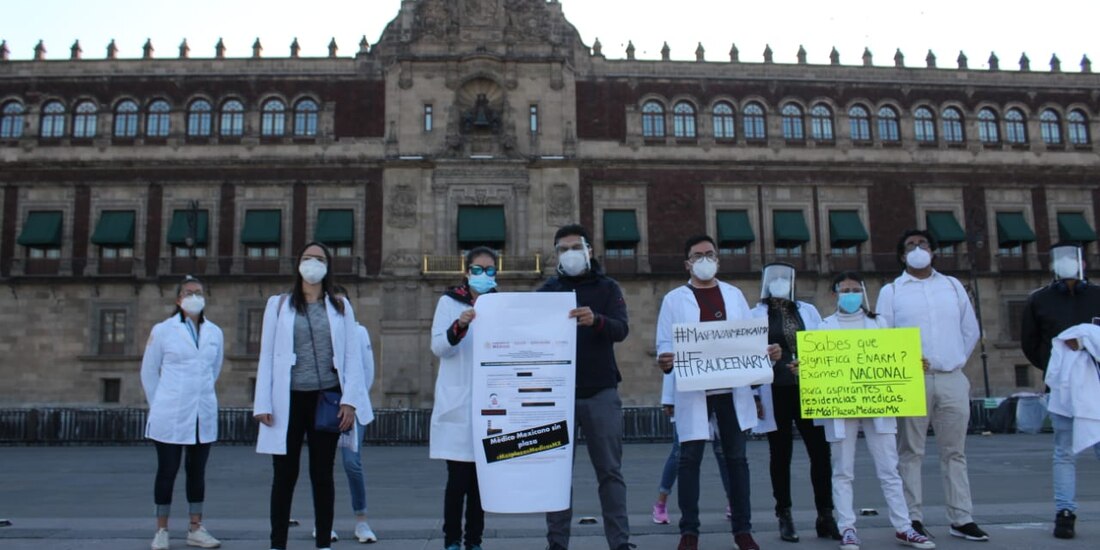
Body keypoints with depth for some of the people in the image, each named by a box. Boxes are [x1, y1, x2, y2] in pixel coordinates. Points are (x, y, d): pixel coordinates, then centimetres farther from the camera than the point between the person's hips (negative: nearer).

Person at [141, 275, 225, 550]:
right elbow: (148, 372, 3)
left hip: (204, 415, 3)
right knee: (167, 471, 4)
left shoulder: (215, 333, 4)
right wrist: (159, 405, 6)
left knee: (197, 472, 10)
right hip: (170, 416, -3)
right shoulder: (162, 330, -4)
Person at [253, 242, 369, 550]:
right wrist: (263, 403, -3)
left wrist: (349, 400, -7)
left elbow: (352, 356, 3)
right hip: (288, 399, 0)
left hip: (326, 398, 1)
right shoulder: (278, 304, 8)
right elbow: (267, 355, 4)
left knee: (323, 474, 7)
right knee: (285, 474, 3)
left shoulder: (341, 306, 9)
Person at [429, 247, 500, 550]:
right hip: (457, 403, -3)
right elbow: (438, 347, -6)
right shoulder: (449, 302, 3)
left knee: (480, 477, 7)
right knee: (458, 477, -5)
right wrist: (459, 327, -24)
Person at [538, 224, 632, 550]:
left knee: (610, 471, 3)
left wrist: (596, 320, -32)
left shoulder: (607, 288, 4)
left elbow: (621, 330, -11)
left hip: (601, 392, -1)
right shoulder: (547, 290, 8)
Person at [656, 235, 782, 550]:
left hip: (732, 389, 3)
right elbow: (665, 343, 0)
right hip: (693, 390, -2)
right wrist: (665, 361, -22)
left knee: (736, 457, 8)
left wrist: (767, 351, -8)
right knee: (690, 459, 0)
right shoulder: (674, 299, 4)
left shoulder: (734, 295, 13)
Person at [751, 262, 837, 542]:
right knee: (781, 455, 3)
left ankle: (825, 515, 10)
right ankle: (784, 517, 13)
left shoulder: (808, 310, 14)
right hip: (775, 393, -2)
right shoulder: (756, 315, 6)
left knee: (820, 451, -2)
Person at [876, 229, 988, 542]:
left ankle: (961, 519, 13)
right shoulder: (891, 291, 5)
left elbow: (971, 330, 17)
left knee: (954, 451, 7)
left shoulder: (953, 286, 14)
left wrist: (956, 362, 12)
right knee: (911, 452, 1)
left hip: (953, 379, 3)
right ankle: (913, 519, 6)